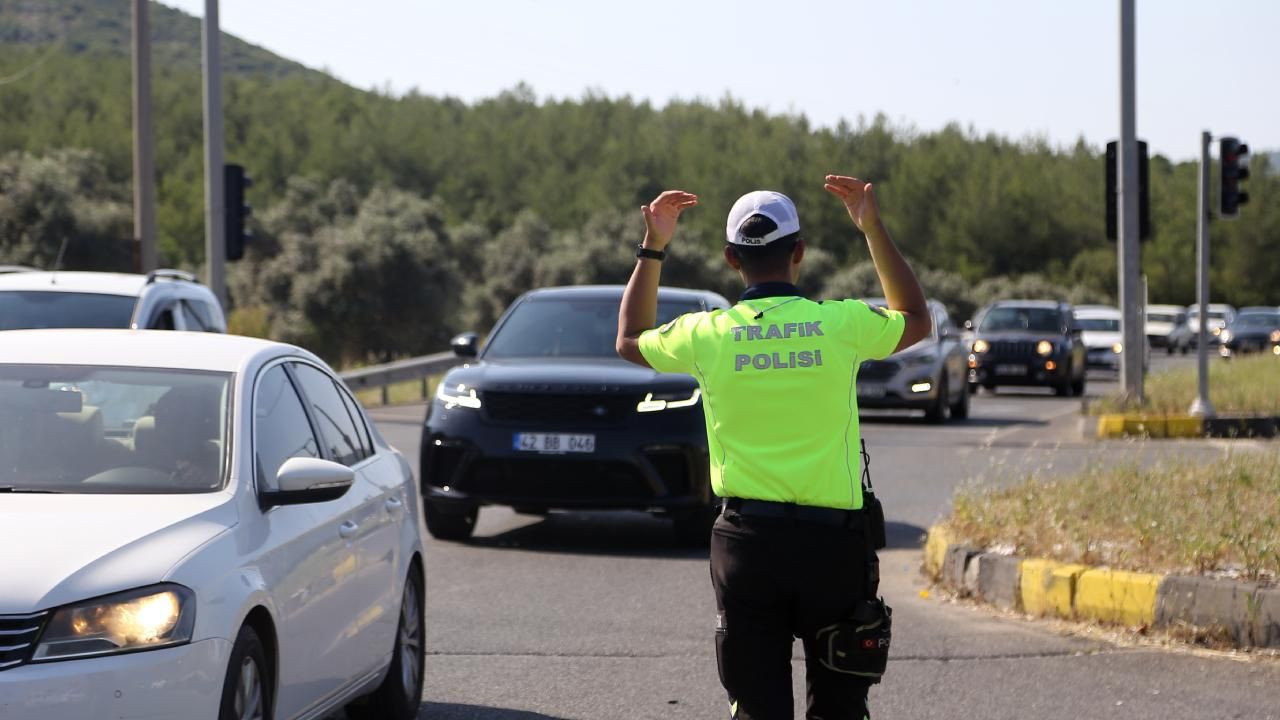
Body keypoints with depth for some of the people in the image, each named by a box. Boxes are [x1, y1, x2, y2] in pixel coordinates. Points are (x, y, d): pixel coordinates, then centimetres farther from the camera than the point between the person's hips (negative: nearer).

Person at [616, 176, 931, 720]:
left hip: (747, 541, 0)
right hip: (833, 539, 0)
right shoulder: (842, 324, -5)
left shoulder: (707, 335, -4)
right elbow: (916, 320, 18)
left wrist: (653, 248, 23)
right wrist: (874, 230, 20)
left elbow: (630, 339, 19)